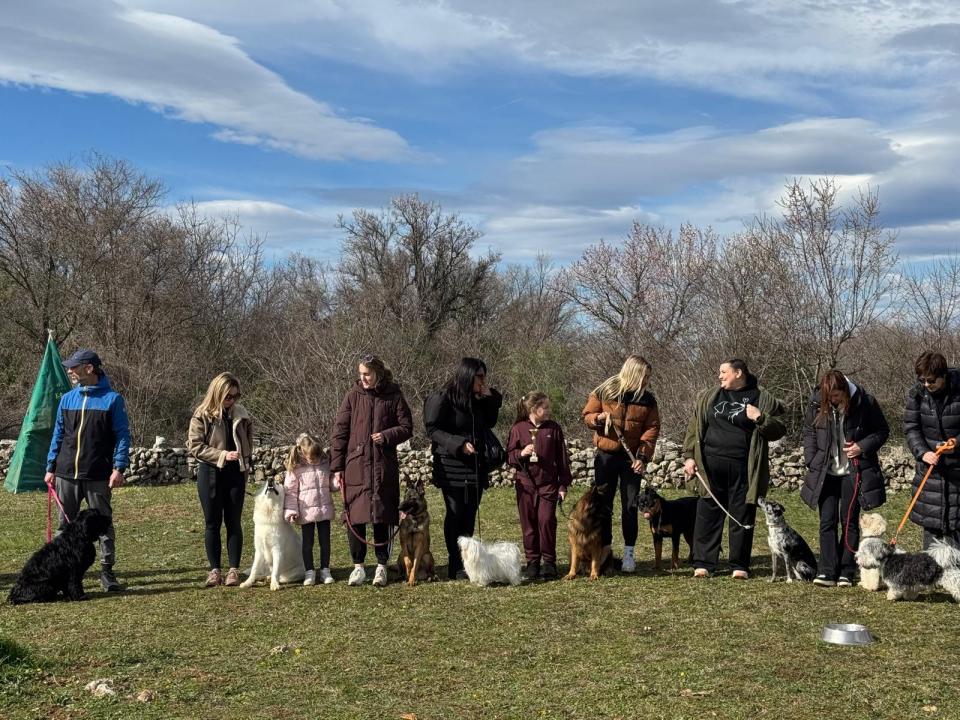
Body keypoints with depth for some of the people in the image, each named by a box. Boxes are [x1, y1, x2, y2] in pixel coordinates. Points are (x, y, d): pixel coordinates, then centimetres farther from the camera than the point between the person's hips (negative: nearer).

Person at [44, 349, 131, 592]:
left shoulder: (112, 399, -3)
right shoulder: (67, 399, 10)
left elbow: (122, 435, -4)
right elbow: (58, 435, 15)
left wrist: (119, 468, -13)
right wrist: (51, 468, 9)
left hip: (98, 477, -4)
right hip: (66, 474, 4)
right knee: (65, 525, 9)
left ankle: (107, 572, 11)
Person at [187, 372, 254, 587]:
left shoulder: (241, 414, 3)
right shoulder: (202, 415, -8)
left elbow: (248, 441, 15)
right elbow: (194, 446, -12)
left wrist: (246, 463, 5)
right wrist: (222, 455, -21)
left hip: (235, 474, 2)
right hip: (210, 473, -2)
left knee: (233, 522, 3)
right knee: (212, 523, 4)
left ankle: (234, 570, 7)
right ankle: (215, 570, 11)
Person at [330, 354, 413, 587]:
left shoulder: (393, 395, 2)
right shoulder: (353, 396, 2)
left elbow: (406, 427, 6)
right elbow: (340, 432, 3)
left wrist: (386, 436, -13)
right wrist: (337, 465, -1)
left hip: (384, 467, 0)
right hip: (355, 466, 0)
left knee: (382, 516, 4)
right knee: (355, 516, 0)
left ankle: (381, 567, 14)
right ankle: (358, 567, 11)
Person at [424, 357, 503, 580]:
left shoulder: (478, 400, 12)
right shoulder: (443, 398, -10)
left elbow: (489, 423, 16)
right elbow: (433, 429, -11)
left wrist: (490, 398, 4)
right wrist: (459, 444, -21)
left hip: (475, 466, 6)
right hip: (452, 465, -6)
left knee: (469, 516, 7)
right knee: (455, 515, -3)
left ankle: (467, 561, 12)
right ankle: (456, 566, 2)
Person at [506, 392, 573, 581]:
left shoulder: (553, 428, 2)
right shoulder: (518, 429, -1)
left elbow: (562, 458, 5)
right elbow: (510, 455, 4)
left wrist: (563, 484, 3)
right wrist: (521, 453, -18)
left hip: (549, 484, 0)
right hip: (526, 484, 0)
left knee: (547, 521, -6)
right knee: (529, 524, 5)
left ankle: (549, 562, 5)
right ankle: (532, 562, 14)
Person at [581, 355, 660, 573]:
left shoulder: (647, 399, 0)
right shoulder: (605, 392, -3)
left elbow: (651, 429, -4)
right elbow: (587, 415, 4)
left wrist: (643, 456, -15)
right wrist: (598, 418, -19)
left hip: (632, 457, 0)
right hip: (605, 455, 0)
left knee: (630, 505, 2)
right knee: (602, 503, 6)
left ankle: (629, 553, 9)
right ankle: (604, 550, 16)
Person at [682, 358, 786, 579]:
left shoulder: (763, 399, 3)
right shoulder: (708, 397, 13)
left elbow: (779, 430, 2)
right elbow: (693, 428, 12)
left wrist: (760, 418, -14)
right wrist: (689, 457, 4)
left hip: (743, 468, -2)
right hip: (711, 464, 3)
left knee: (742, 517, 3)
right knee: (708, 515, 3)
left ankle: (740, 565, 12)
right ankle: (703, 564, 8)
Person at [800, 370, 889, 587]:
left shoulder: (865, 403, -13)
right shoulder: (816, 403, -6)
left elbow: (882, 431, -1)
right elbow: (809, 432, 7)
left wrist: (863, 446, -16)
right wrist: (811, 461, -1)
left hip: (854, 472, -2)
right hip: (825, 473, 2)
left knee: (850, 522, 5)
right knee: (827, 522, 0)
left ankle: (846, 572, 11)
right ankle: (827, 571, 1)